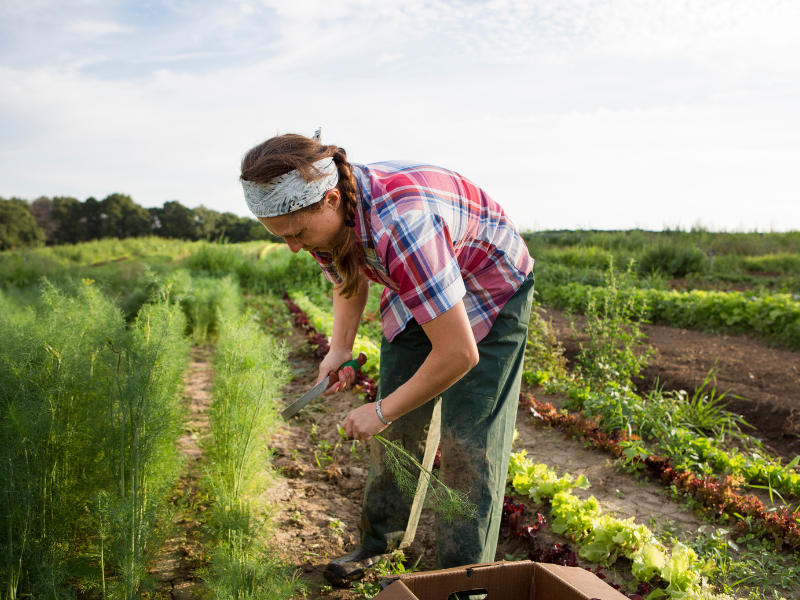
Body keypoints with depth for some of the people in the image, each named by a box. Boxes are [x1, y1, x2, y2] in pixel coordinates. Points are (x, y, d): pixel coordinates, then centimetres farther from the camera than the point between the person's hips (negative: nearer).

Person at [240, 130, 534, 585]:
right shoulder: (327, 215, -17)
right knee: (398, 429, 10)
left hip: (491, 292, -7)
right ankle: (382, 538, 31)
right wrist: (340, 349, -7)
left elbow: (459, 353, -38)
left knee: (468, 442, -9)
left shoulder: (401, 224, -43)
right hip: (416, 292, 7)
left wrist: (381, 411, -24)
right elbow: (350, 279, 8)